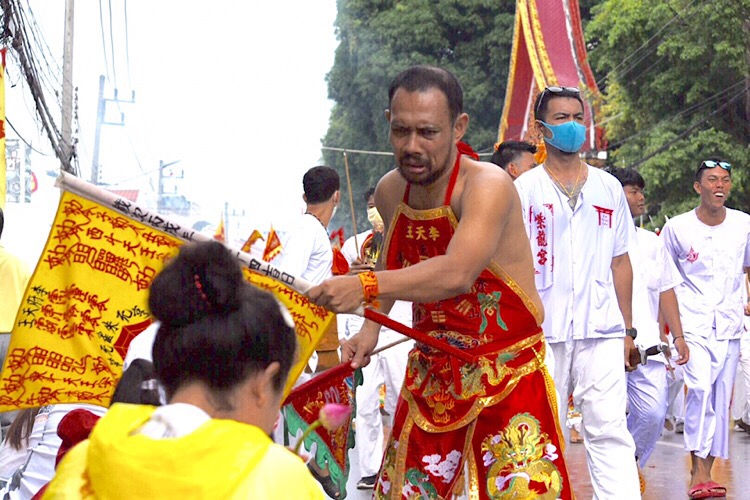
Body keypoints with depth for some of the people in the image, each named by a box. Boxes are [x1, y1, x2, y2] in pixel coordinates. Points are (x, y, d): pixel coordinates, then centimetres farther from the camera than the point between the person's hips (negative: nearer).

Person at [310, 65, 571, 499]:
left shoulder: (487, 185, -20)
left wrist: (366, 287, -45)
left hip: (507, 377, -6)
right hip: (431, 377, 6)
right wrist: (372, 326, 9)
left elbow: (458, 273, -37)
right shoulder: (390, 192, 2)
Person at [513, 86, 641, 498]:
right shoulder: (524, 189, 5)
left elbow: (620, 262, 15)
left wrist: (628, 330, 12)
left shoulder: (608, 188, 12)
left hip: (602, 331, 1)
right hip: (542, 333, -1)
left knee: (610, 432, -7)